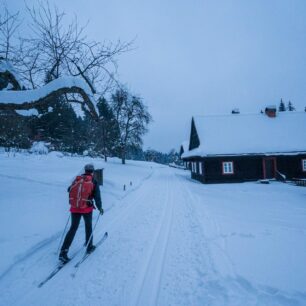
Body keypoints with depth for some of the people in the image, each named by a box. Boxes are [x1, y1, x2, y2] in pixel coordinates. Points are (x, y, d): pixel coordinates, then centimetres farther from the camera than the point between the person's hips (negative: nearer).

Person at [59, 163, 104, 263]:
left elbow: (69, 190, 15)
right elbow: (97, 197, -7)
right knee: (88, 226, 19)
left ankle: (63, 251, 5)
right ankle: (89, 247, 31)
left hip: (74, 208, 3)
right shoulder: (93, 182, -5)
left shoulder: (77, 179, 4)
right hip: (87, 208, -3)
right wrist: (100, 208, 7)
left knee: (73, 228, 11)